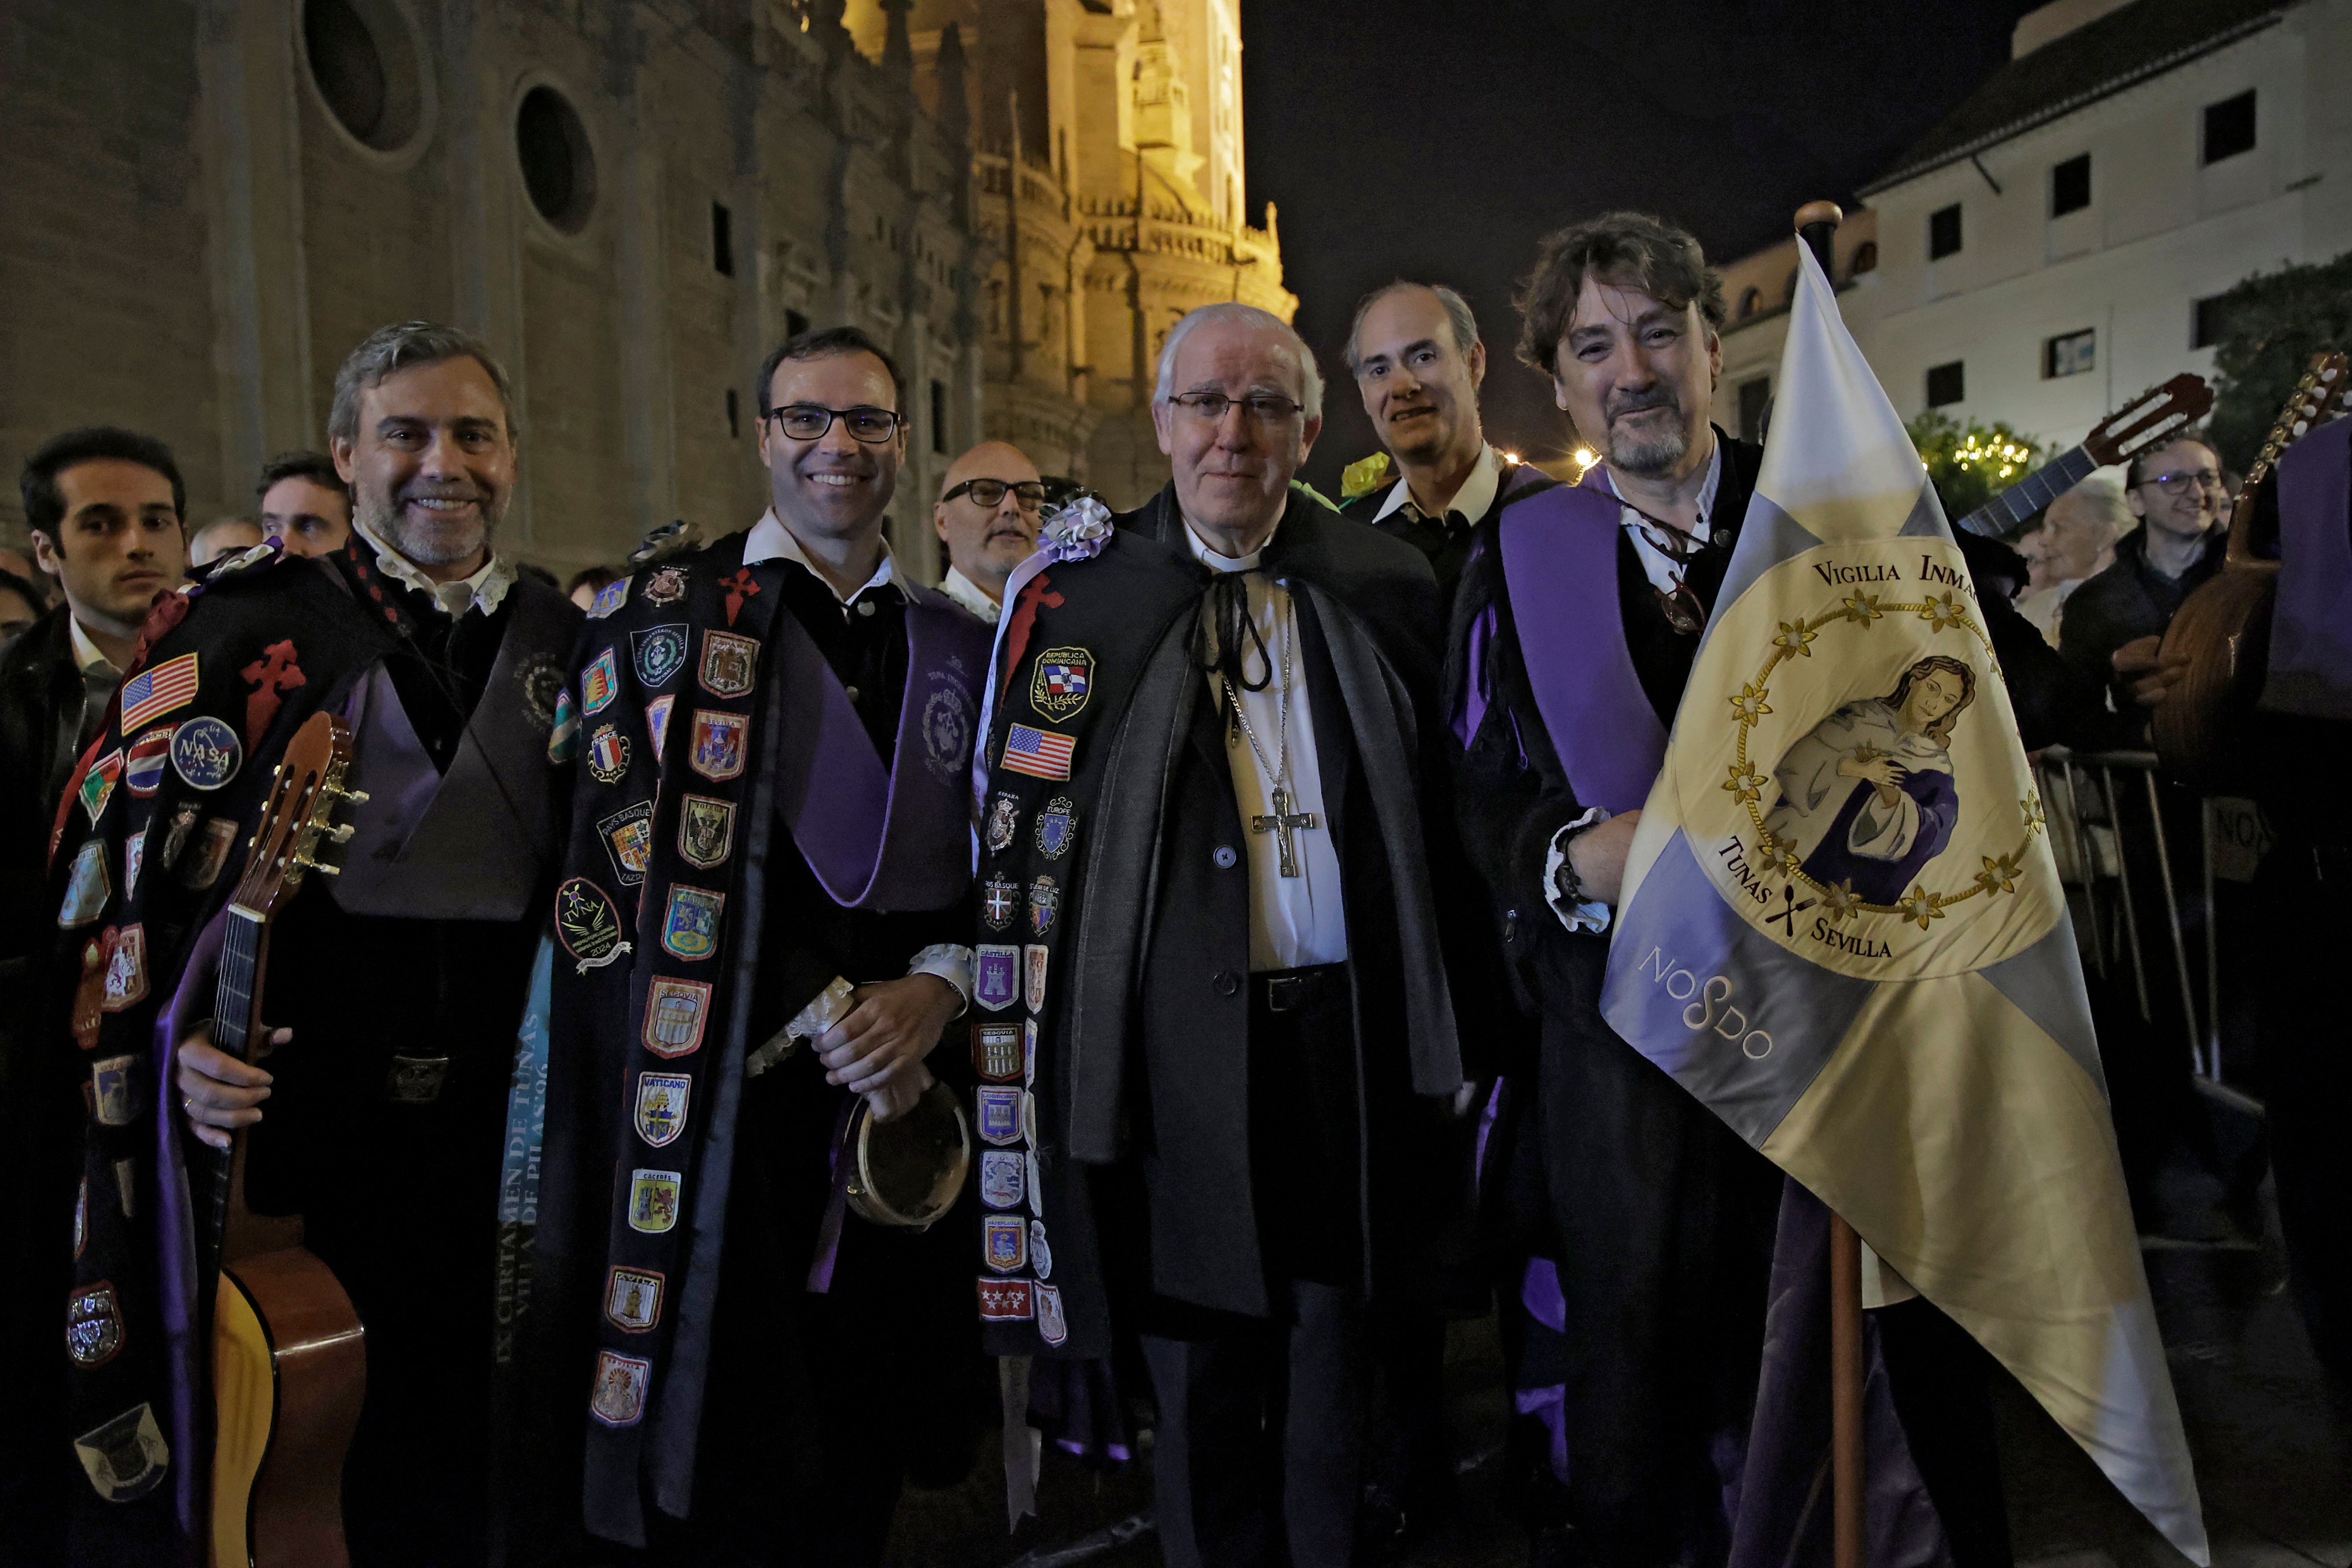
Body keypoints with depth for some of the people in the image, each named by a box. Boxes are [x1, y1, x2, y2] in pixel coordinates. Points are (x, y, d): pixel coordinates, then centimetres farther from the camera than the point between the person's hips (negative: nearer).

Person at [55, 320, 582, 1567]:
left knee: (455, 1463, 14)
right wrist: (172, 1038, -16)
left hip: (502, 1125, 3)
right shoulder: (244, 623, -1)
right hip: (293, 1123, -3)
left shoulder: (566, 643, 9)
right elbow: (123, 858, -4)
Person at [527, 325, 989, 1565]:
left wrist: (935, 989, -8)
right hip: (720, 1103, -3)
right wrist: (817, 1017, -8)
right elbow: (619, 853, -3)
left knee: (857, 1468, 10)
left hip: (900, 1097, 3)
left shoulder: (956, 649, 13)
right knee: (720, 1465, 4)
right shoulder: (660, 612, 2)